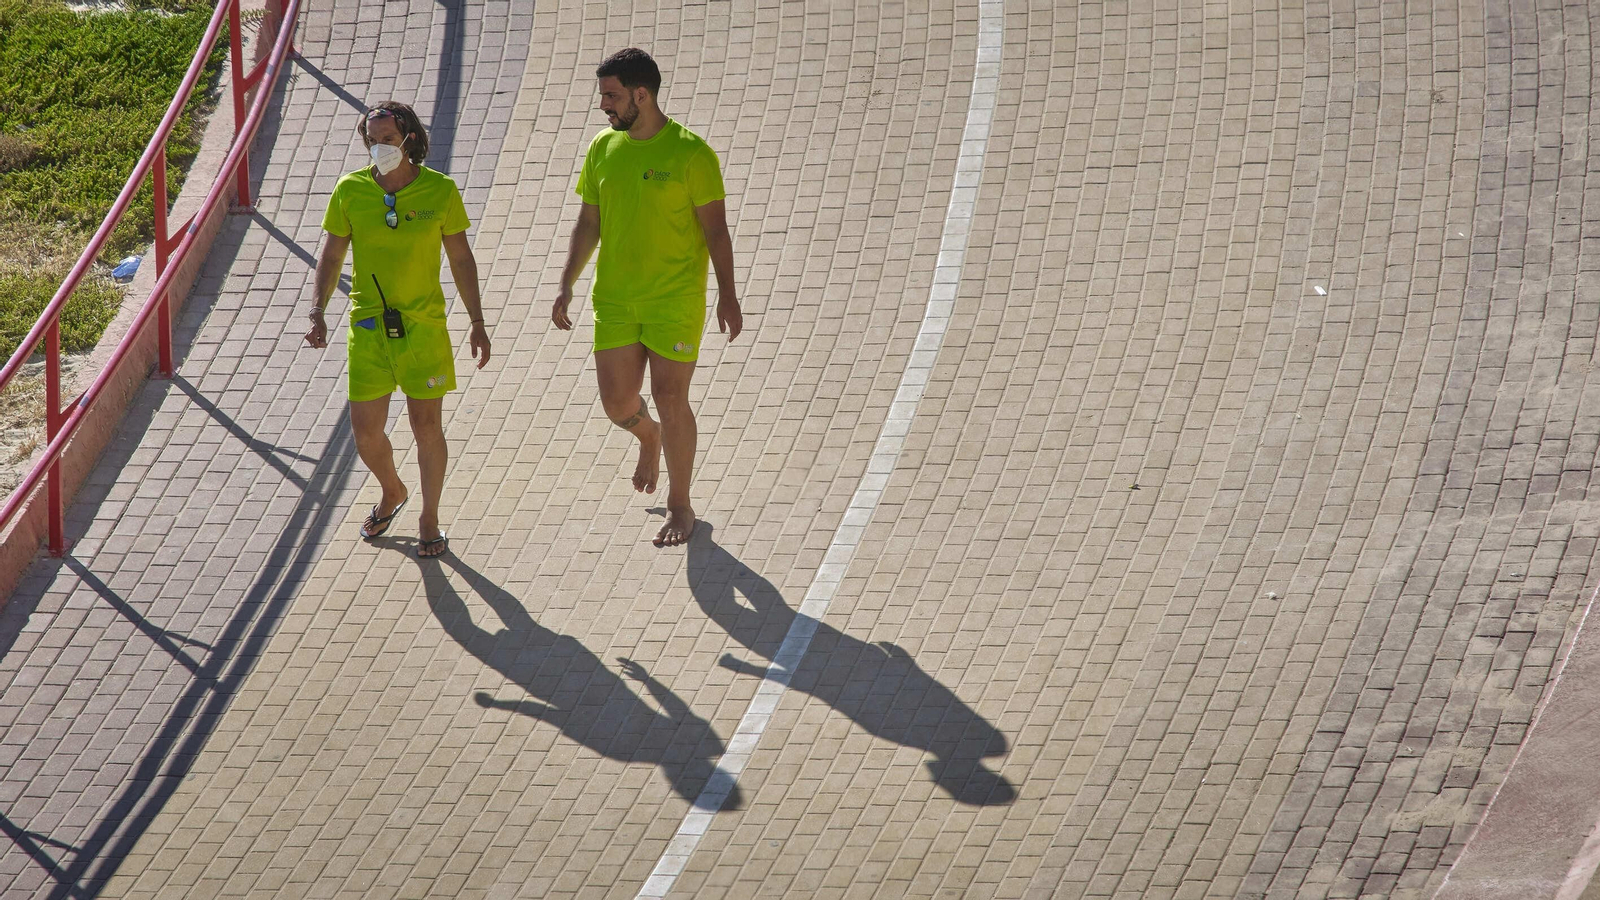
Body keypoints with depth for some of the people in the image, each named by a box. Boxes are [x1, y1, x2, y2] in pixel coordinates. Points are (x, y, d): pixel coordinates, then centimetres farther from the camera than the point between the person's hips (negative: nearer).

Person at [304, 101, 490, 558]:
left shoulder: (440, 190, -5)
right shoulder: (350, 191, -3)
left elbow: (461, 258, 3)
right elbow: (331, 257, 3)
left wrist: (477, 323, 3)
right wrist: (317, 315, -10)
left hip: (424, 324, -1)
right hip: (368, 326, 1)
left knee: (427, 425, 3)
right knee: (365, 433, 4)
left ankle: (428, 520, 20)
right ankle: (392, 493, 35)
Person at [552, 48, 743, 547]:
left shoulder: (690, 153, -11)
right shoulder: (603, 148, 4)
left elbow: (715, 229, -8)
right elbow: (589, 223, 11)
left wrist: (727, 295, -12)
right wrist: (566, 285, 6)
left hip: (676, 299, -5)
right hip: (615, 299, 5)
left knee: (670, 399, -2)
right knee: (617, 402, 5)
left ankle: (679, 506, 14)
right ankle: (649, 437, 42)